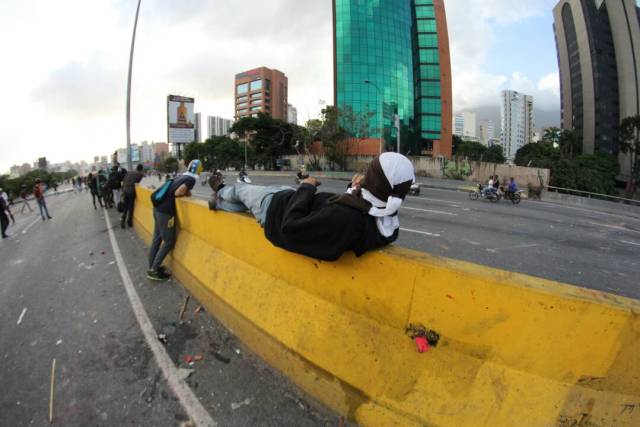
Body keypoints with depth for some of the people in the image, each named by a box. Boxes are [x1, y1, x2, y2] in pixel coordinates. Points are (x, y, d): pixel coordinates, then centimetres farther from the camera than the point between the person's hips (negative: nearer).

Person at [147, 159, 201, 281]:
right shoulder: (191, 179, -9)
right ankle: (153, 270, 7)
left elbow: (171, 189, 18)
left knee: (157, 238, 17)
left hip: (158, 208, 9)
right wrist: (187, 193, -1)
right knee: (169, 242, 2)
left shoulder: (181, 176, 15)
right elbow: (178, 193, -21)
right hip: (166, 211, -9)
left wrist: (186, 191, 11)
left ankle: (152, 266, 28)